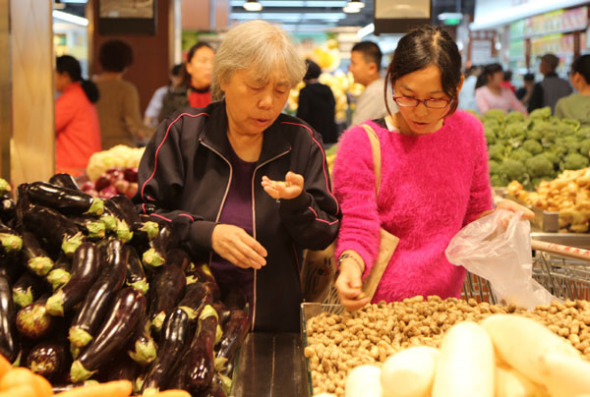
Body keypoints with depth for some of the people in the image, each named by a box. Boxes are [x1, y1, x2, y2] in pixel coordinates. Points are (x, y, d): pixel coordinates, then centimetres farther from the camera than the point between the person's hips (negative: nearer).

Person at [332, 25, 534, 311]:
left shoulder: (469, 131, 4)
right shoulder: (360, 144, -8)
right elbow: (357, 229, -10)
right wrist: (350, 264, -30)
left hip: (447, 304, 4)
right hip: (378, 307, -3)